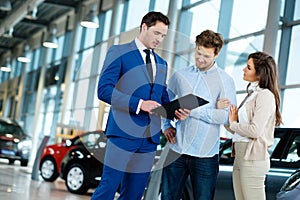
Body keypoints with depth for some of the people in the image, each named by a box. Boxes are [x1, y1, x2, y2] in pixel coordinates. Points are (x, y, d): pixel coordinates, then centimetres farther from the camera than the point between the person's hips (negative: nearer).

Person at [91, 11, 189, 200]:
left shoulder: (162, 63, 20)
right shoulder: (119, 52, 1)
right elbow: (104, 89, -9)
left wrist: (175, 110, -1)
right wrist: (139, 104, -19)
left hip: (150, 137, 6)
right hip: (124, 133, -6)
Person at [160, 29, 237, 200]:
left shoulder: (225, 81, -3)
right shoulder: (180, 75, 9)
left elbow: (228, 116, -14)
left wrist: (193, 111, -18)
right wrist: (166, 126, 7)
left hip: (205, 154, -3)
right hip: (177, 149, 4)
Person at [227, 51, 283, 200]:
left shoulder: (266, 96, -11)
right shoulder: (252, 94, 17)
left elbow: (255, 130, -19)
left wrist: (233, 124, -4)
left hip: (253, 158, -9)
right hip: (240, 156, 9)